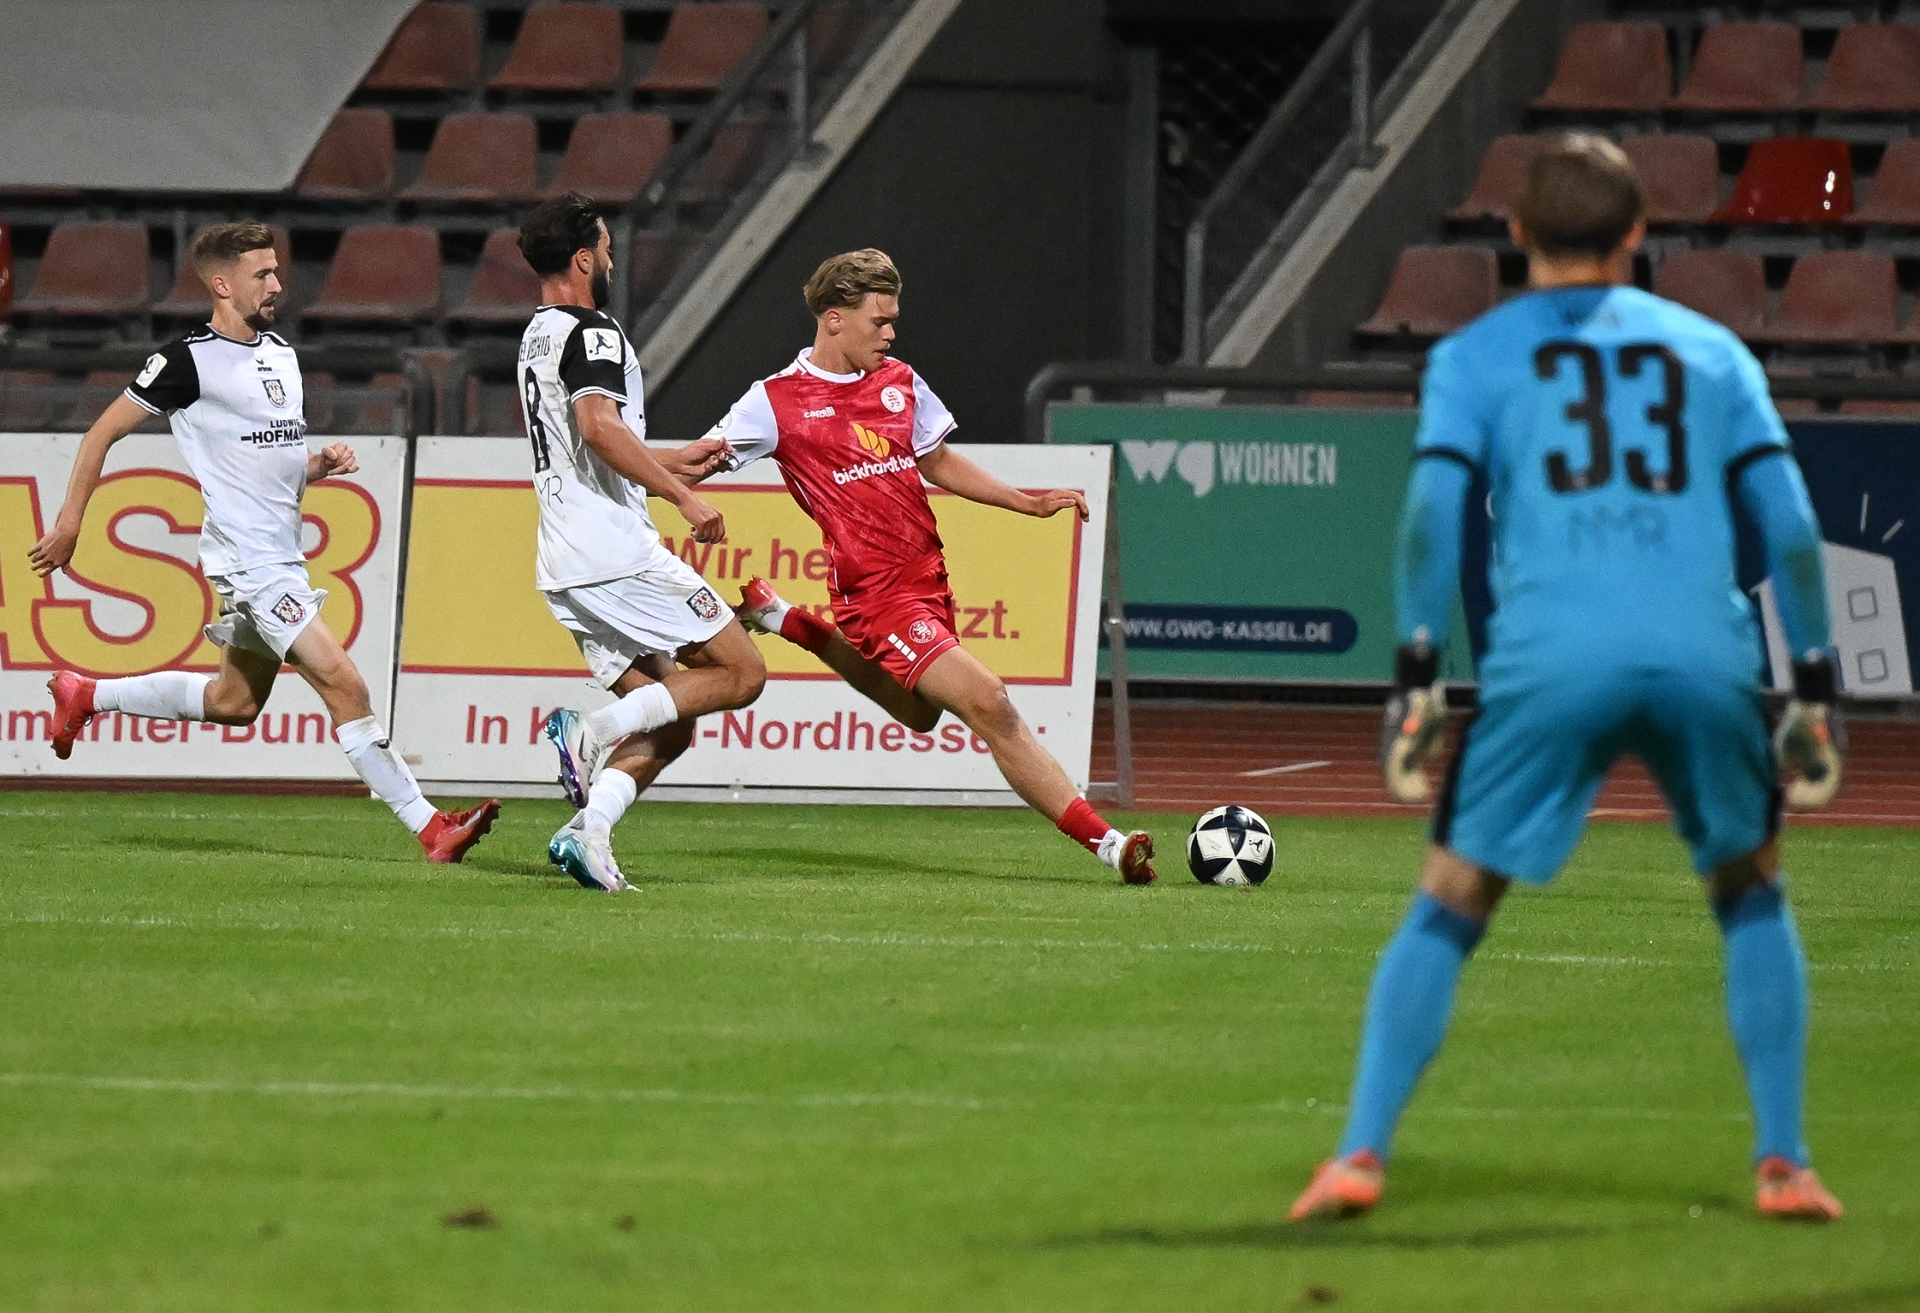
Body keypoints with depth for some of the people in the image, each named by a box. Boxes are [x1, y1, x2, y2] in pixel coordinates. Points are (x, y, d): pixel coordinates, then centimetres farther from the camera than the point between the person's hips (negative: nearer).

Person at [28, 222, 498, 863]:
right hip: (248, 560, -10)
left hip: (282, 557, 10)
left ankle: (85, 697, 37)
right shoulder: (189, 359, -11)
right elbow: (103, 432, -5)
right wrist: (69, 521, -5)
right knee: (344, 684, -14)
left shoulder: (282, 354, 14)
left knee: (235, 702, 21)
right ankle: (430, 828, -14)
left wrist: (322, 462, 3)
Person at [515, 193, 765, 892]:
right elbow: (599, 425, -25)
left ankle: (588, 828, -12)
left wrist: (669, 463, 36)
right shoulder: (590, 331, -8)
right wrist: (682, 496, -22)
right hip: (616, 552, -9)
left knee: (669, 725, 8)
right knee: (741, 672, -4)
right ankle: (596, 728, -18)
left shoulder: (536, 337, 23)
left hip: (564, 570, 9)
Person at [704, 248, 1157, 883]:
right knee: (987, 704, -18)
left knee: (918, 714, 28)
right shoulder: (779, 400, -8)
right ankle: (1107, 842, -19)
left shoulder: (898, 382, 10)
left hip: (927, 574, 8)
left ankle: (780, 619, 40)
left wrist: (1029, 502, 16)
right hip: (875, 591, -8)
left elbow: (938, 462, 22)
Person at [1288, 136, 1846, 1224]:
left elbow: (1435, 505, 0)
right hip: (1707, 659, 1)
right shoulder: (1712, 349, 21)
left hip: (1549, 661, -1)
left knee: (1449, 909, 8)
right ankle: (1784, 1164, 14)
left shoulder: (1474, 356, 16)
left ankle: (1362, 1154, -2)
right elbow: (1791, 523, 12)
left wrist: (1418, 673, -2)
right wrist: (1815, 685, 13)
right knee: (1753, 894, 21)